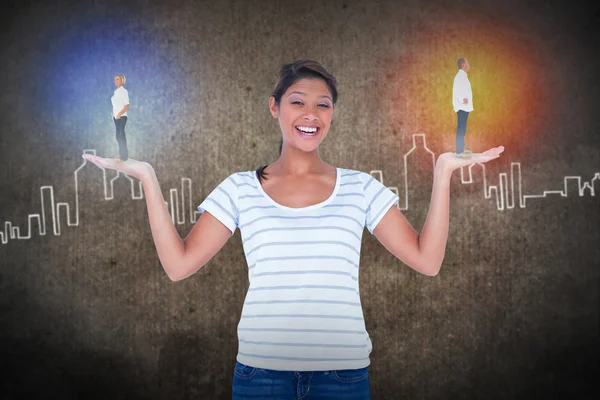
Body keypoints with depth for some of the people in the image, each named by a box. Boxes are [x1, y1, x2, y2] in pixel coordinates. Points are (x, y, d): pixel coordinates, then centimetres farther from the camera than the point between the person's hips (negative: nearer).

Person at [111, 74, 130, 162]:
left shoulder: (124, 91, -10)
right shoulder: (116, 91, 11)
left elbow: (127, 105, -15)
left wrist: (119, 114, -21)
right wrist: (113, 111, 7)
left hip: (122, 117, -7)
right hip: (116, 117, 7)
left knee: (121, 135, -7)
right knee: (118, 135, 12)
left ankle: (124, 156, -3)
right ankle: (121, 153, 24)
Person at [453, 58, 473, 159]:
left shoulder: (463, 75, 17)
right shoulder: (460, 75, -14)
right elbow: (456, 89, -27)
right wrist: (462, 100, -37)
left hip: (464, 106, 10)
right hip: (462, 106, -10)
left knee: (462, 128, 14)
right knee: (461, 128, -10)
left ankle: (461, 149, 20)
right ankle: (459, 151, -10)